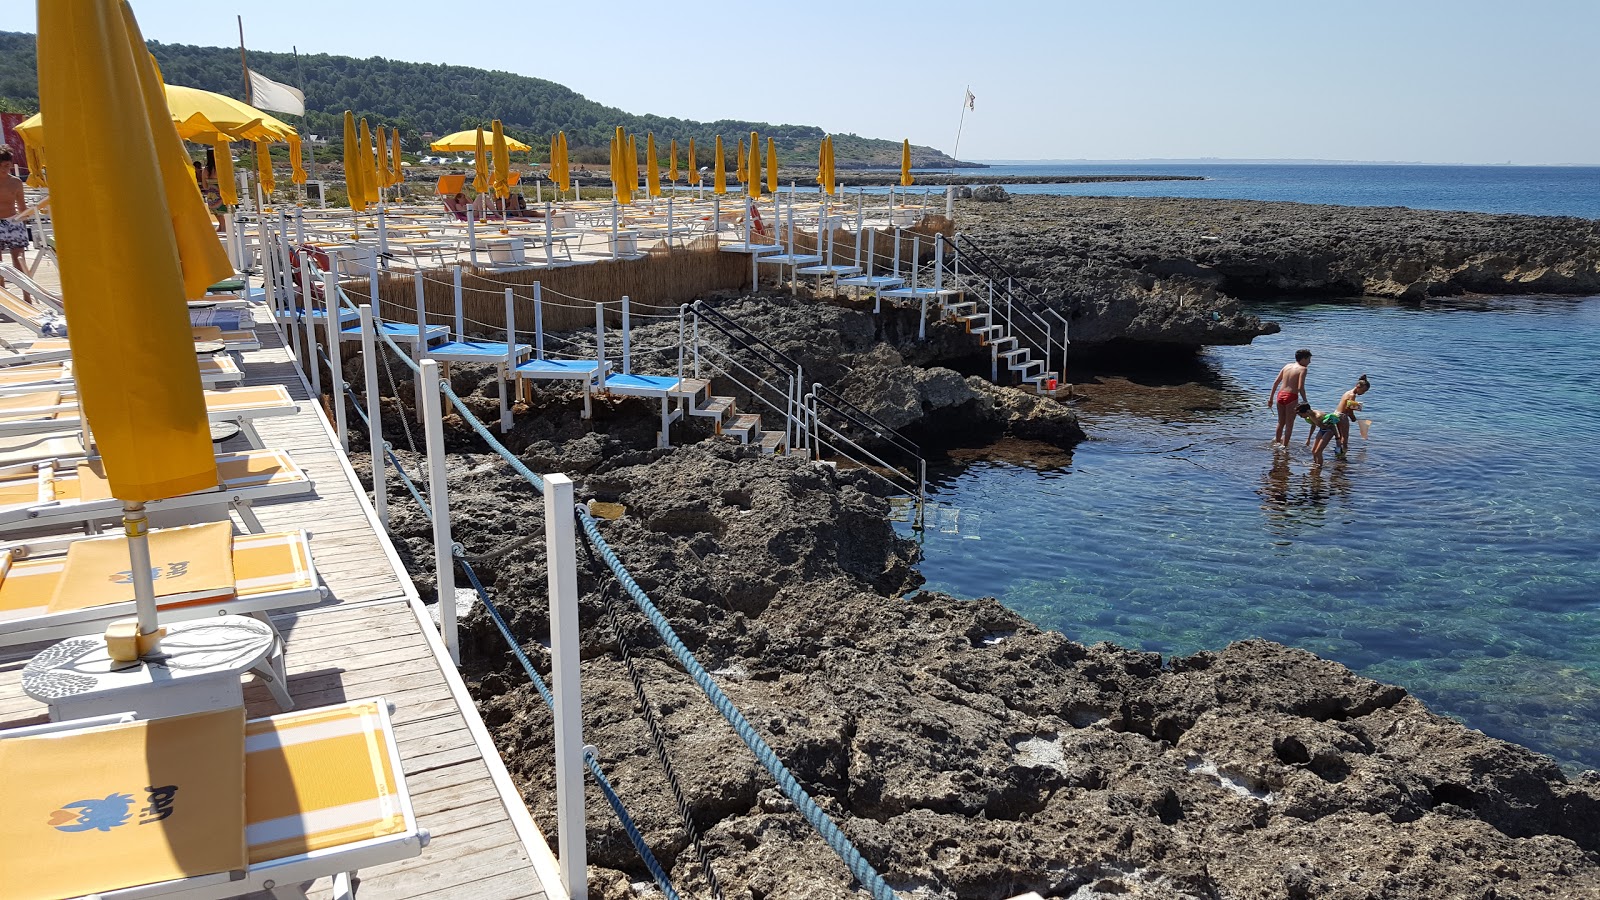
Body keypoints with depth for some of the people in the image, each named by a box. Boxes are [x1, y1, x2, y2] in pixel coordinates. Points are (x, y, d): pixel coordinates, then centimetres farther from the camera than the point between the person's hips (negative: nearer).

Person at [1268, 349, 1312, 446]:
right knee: (1289, 424, 6)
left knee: (1281, 422, 22)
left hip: (1280, 395, 6)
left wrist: (1271, 397, 15)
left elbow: (1276, 382, 10)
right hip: (1291, 397, -6)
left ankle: (1277, 442, 33)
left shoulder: (1287, 366, 12)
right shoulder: (1302, 369, -6)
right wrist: (1305, 401, -4)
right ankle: (1284, 446, 9)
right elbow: (1300, 387, -16)